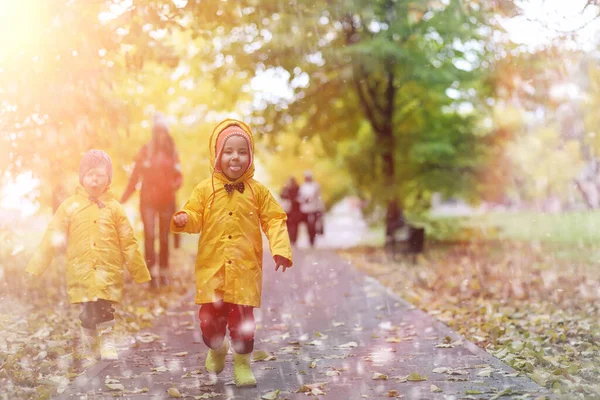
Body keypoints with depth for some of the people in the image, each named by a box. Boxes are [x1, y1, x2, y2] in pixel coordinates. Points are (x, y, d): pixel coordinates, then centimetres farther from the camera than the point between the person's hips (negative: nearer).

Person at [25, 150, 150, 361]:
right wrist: (35, 268, 2)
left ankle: (107, 343, 14)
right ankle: (89, 350, 26)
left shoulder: (114, 207, 2)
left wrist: (140, 273, 9)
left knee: (104, 310, -6)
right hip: (82, 273, 0)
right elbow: (51, 239, 4)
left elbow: (128, 243, 6)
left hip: (108, 274, 0)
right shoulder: (69, 206, 2)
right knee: (88, 314, 5)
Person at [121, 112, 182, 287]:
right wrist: (123, 198, -1)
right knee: (149, 235, -13)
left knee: (164, 238, 5)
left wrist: (175, 184, -16)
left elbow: (179, 176, 8)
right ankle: (153, 273, -11)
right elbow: (135, 176, 3)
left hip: (167, 200, 2)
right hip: (148, 200, -1)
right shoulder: (145, 151, 2)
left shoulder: (172, 152, 6)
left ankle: (163, 273, 13)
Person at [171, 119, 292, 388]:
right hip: (212, 268, 1)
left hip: (245, 270, 0)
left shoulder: (258, 191, 0)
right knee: (210, 320, 3)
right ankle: (217, 348, 35)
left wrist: (281, 249, -13)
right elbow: (195, 217, 1)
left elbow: (274, 220, 0)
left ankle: (242, 362, 22)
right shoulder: (205, 189, 1)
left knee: (243, 319, 1)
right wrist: (183, 220, -22)